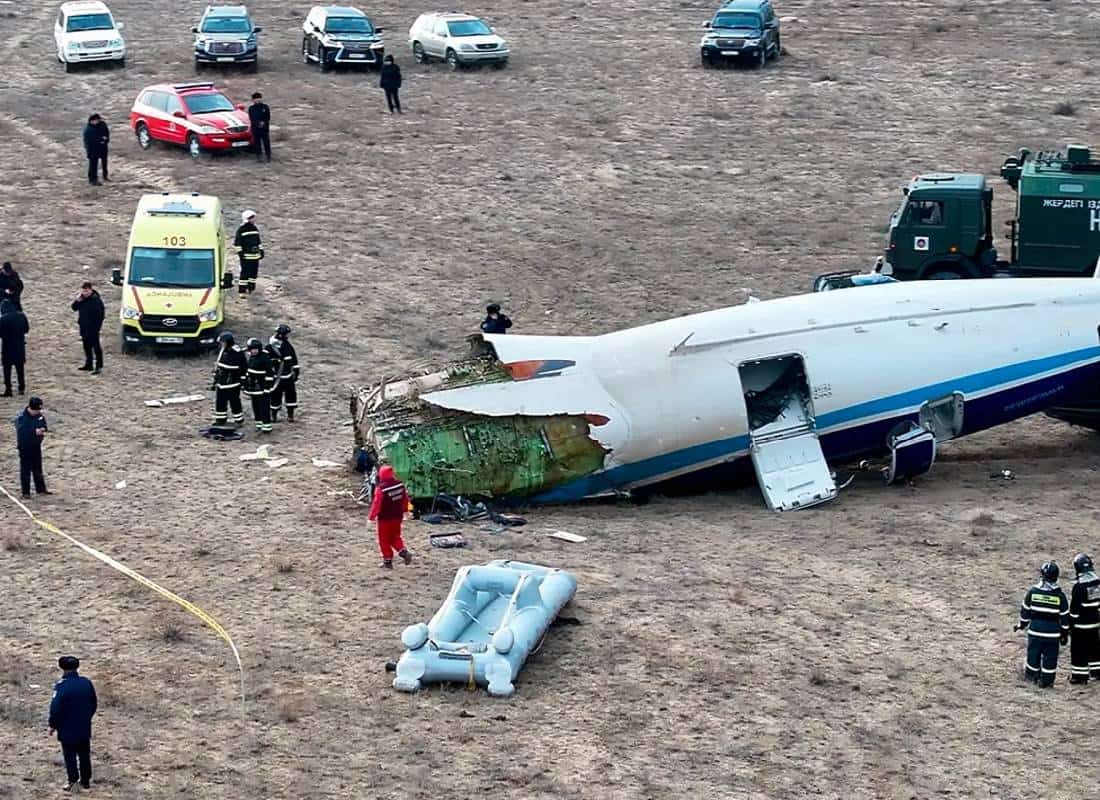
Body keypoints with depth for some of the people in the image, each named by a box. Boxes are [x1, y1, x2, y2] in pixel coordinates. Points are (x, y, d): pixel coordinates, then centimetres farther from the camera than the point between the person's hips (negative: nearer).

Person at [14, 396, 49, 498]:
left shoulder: (40, 415, -1)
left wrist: (43, 430, -13)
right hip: (25, 447, -6)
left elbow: (44, 426, 11)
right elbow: (21, 431, -29)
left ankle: (41, 489, 27)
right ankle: (26, 492, 7)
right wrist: (34, 432, -34)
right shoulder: (21, 417, -19)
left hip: (36, 446, 6)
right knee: (25, 470, 0)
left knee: (38, 469, 17)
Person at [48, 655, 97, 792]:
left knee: (70, 755, 6)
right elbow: (94, 703, 8)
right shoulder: (86, 683, -3)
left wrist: (53, 725, -6)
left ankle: (73, 780, 1)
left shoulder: (61, 686, -21)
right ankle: (86, 780, 24)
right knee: (84, 754, 16)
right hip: (85, 728, 5)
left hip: (67, 729, -5)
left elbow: (55, 708, -20)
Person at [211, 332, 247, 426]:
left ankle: (239, 420, 12)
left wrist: (243, 380, -11)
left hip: (233, 383, -7)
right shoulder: (222, 351, 7)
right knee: (220, 402, 12)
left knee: (235, 402, 0)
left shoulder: (237, 353, -16)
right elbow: (217, 366, 17)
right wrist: (215, 379, 18)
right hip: (221, 383, 7)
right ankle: (220, 419, 24)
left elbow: (244, 368, -12)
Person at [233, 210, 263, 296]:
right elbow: (237, 242, -7)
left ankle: (250, 288, 23)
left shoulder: (255, 229, 13)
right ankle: (241, 291, -6)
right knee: (245, 273, -9)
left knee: (254, 272, 10)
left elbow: (258, 241, 22)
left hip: (255, 255, 7)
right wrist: (240, 252, -13)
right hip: (246, 256, -7)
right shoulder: (241, 230, -8)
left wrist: (261, 251, 18)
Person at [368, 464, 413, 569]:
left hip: (385, 518, -6)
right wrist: (404, 510, 25)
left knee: (384, 540, 8)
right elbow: (405, 499, 9)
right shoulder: (400, 485, -3)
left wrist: (371, 517, -11)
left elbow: (376, 504, -20)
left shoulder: (381, 488, -22)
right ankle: (404, 552, 0)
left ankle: (388, 561, 11)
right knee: (395, 537, 21)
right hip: (397, 517, 6)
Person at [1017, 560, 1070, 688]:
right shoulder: (1059, 595, -8)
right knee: (1050, 657, 7)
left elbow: (1025, 610, 3)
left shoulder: (1033, 591, -6)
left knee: (1033, 653, 16)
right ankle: (1046, 680, 9)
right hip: (1053, 632, -1)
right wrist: (1065, 634, 8)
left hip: (1035, 630, 1)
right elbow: (1065, 616, -3)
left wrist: (1022, 624, 19)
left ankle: (1032, 675, 27)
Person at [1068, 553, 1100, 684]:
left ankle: (1079, 676, 5)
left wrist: (1071, 624, -8)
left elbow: (1074, 607, -16)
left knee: (1079, 650, 2)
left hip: (1081, 624, -7)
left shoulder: (1079, 585, -20)